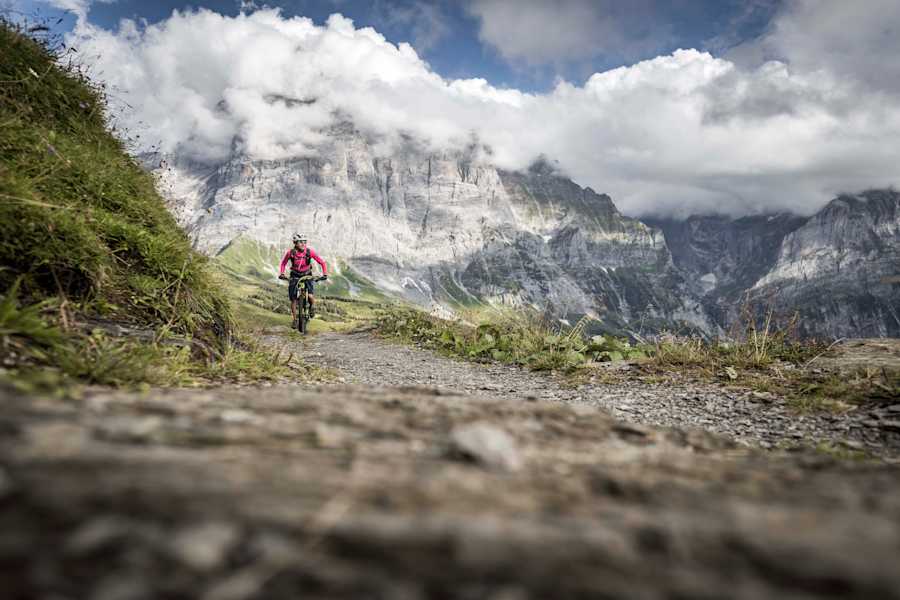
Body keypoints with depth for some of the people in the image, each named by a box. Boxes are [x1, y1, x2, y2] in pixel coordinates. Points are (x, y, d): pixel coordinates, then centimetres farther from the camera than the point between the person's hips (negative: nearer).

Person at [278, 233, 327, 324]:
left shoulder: (310, 251, -21)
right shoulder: (290, 253, -19)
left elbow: (322, 263, -15)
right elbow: (283, 263, 0)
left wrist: (325, 274, -25)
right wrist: (281, 274, -12)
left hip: (307, 275, -1)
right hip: (295, 276, 1)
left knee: (310, 296, -22)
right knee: (293, 299, -4)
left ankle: (312, 306, 14)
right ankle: (295, 320, 16)